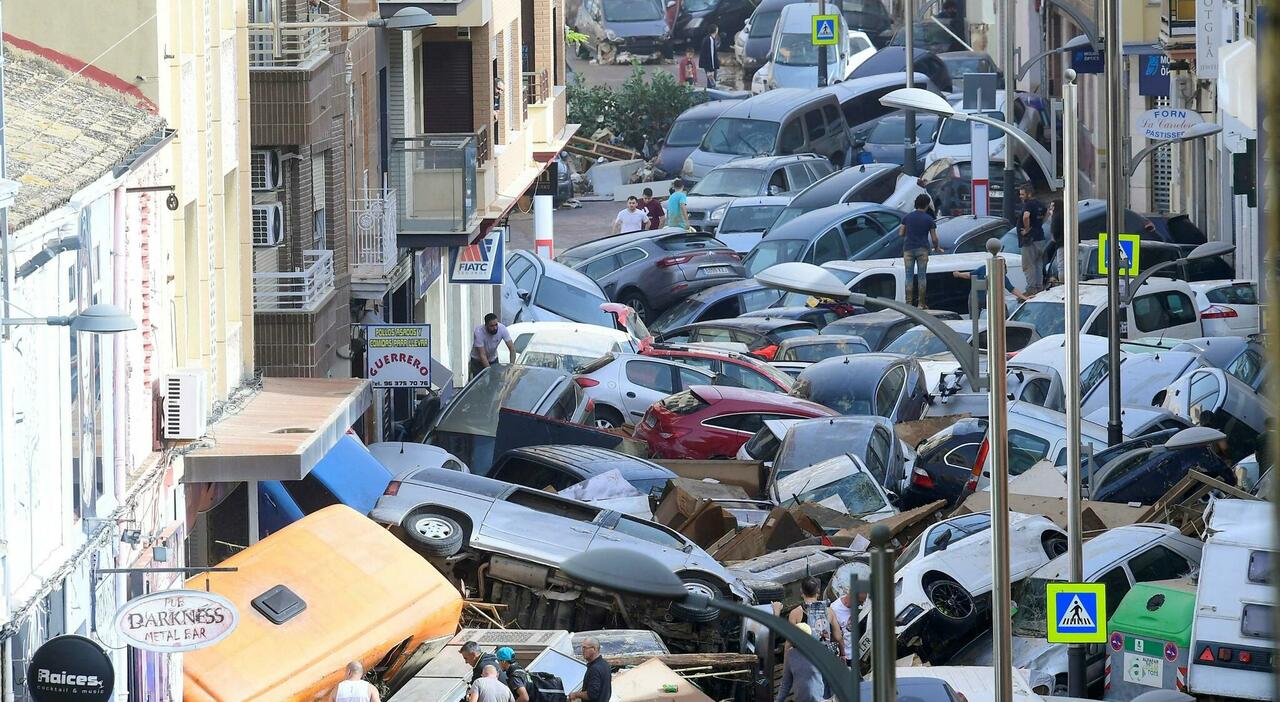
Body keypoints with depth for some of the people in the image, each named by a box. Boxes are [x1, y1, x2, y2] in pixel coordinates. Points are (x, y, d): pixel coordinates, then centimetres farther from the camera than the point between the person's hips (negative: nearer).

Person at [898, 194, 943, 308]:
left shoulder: (907, 217, 3)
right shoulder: (929, 220, -2)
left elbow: (901, 234, 4)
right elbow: (934, 238, -2)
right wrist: (936, 248, 18)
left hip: (908, 248, 1)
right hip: (922, 249, -1)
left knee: (909, 276, 3)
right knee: (921, 276, 3)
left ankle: (909, 302, -2)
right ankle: (921, 303, 3)